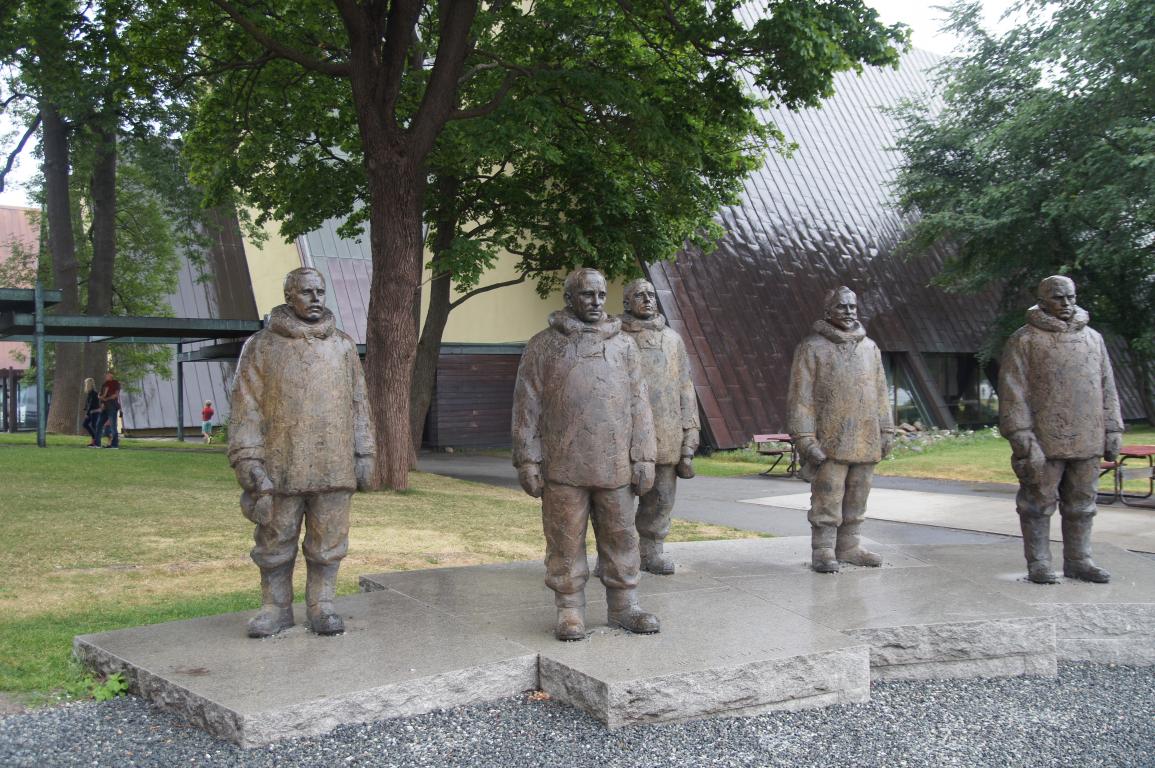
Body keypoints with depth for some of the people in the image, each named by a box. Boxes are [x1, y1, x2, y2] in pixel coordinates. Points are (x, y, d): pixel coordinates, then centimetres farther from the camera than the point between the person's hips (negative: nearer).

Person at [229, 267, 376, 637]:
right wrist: (249, 463, -10)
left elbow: (358, 404, 13)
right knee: (276, 542, 8)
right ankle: (276, 608, 21)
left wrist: (364, 456, 8)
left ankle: (321, 607, 20)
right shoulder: (261, 347, 1)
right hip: (281, 469, -2)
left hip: (334, 468, 2)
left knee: (328, 543, 7)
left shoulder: (343, 347, 10)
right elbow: (246, 408, -2)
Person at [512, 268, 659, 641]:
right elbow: (527, 407, 2)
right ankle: (570, 610, 15)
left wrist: (643, 457, 2)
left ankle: (623, 606, 21)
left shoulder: (623, 344, 11)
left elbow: (638, 404, 9)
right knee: (566, 540, 3)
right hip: (563, 467, -2)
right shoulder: (543, 346, 4)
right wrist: (528, 461, -4)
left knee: (620, 537, 9)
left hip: (615, 466, 2)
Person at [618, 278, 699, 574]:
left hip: (666, 438, 3)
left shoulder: (672, 339, 13)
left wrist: (689, 439, 7)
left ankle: (652, 551, 19)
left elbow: (685, 389, 12)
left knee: (661, 499, 7)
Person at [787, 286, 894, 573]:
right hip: (830, 442, -5)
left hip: (866, 443, 5)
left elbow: (880, 393, 19)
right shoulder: (811, 348, -3)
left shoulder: (870, 348, 15)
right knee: (827, 500, -3)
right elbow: (800, 397, -7)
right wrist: (805, 439, -13)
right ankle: (823, 552, 5)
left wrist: (886, 431, 13)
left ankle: (848, 547, 23)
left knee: (856, 499, 11)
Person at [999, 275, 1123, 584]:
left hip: (1087, 442, 5)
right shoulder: (1024, 340, -2)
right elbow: (1013, 392, -7)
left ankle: (1078, 561, 21)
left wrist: (1113, 431, 11)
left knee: (1081, 503, 11)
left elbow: (1107, 388, 17)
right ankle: (1038, 564, 9)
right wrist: (1022, 437, -14)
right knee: (1039, 502, 0)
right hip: (1044, 441, -5)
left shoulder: (1093, 339, 15)